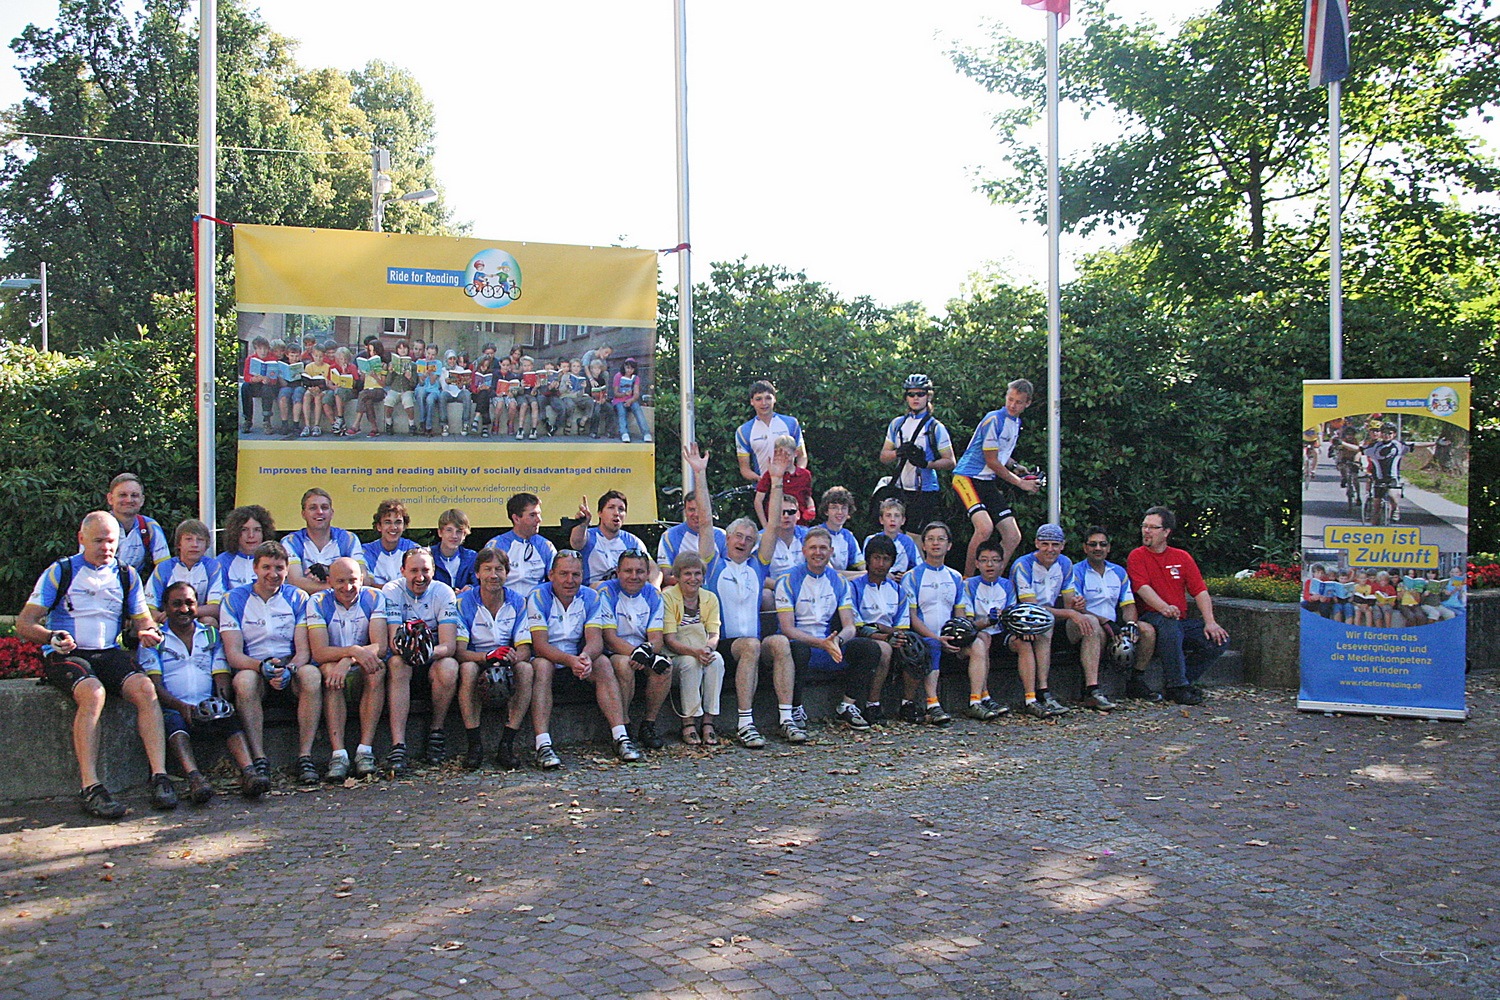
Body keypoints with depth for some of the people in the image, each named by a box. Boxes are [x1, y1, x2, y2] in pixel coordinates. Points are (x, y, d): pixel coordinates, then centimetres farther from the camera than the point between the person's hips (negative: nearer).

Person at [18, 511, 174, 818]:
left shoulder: (128, 576, 15)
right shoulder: (60, 572, 4)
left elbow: (143, 621, 16)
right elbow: (24, 623, -1)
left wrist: (147, 632, -10)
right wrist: (52, 637, -22)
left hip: (109, 653, 3)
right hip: (65, 655, -3)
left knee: (145, 688, -28)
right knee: (93, 693, -35)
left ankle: (160, 776, -31)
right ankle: (90, 787, -36)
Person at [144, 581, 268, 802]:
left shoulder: (211, 635, 21)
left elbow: (222, 676, 10)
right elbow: (154, 684, -2)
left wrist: (222, 700, -14)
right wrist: (182, 706, -21)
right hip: (172, 708, -2)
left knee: (231, 721, -30)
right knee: (175, 723, -36)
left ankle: (248, 773, -50)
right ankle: (194, 777, -56)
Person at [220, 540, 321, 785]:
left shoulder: (297, 598, 7)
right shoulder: (235, 600, 4)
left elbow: (304, 650, -1)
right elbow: (233, 654, -6)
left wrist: (289, 670, -24)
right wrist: (263, 666, -26)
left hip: (291, 667, 1)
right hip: (252, 667, -1)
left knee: (311, 675, -33)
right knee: (245, 680, -36)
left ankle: (305, 757, -30)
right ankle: (259, 760, -33)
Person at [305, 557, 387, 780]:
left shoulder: (374, 598, -3)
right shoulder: (318, 603, -4)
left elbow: (380, 647, -15)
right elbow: (318, 652, -17)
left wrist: (347, 661, -32)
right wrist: (354, 651, -33)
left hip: (363, 676, 1)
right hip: (334, 671, 0)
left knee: (377, 668, -30)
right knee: (329, 669, -32)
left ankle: (365, 751, -33)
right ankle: (338, 755, -37)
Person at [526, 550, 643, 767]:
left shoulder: (590, 598, -1)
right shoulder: (539, 597, -13)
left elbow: (595, 639, -13)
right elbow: (540, 645, -21)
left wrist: (585, 657, -38)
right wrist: (569, 660, -40)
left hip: (577, 659, 3)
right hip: (547, 658, -3)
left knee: (603, 663, -23)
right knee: (542, 666, -35)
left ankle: (621, 738, -27)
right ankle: (543, 745, -42)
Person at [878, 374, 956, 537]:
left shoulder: (936, 427, -2)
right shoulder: (897, 424, 11)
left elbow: (950, 462, -4)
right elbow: (883, 457, 11)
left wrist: (926, 463, -21)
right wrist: (900, 452, -11)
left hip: (925, 493, -4)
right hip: (900, 491, 4)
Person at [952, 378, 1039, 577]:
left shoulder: (1016, 423, 13)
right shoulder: (994, 419, -14)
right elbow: (991, 461, -13)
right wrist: (1020, 482, -5)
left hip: (989, 483, 9)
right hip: (967, 478, -9)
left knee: (1013, 537, 2)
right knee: (985, 527, -29)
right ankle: (967, 580, -15)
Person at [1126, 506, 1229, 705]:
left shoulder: (1182, 557, 14)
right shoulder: (1137, 556, 2)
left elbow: (1200, 591, 7)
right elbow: (1143, 588, -14)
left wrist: (1210, 622, -9)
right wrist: (1164, 608, -34)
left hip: (1182, 622, 5)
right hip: (1151, 619, -5)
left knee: (1218, 638, -16)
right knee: (1169, 623, -37)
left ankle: (1185, 681, -3)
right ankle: (1177, 686, -30)